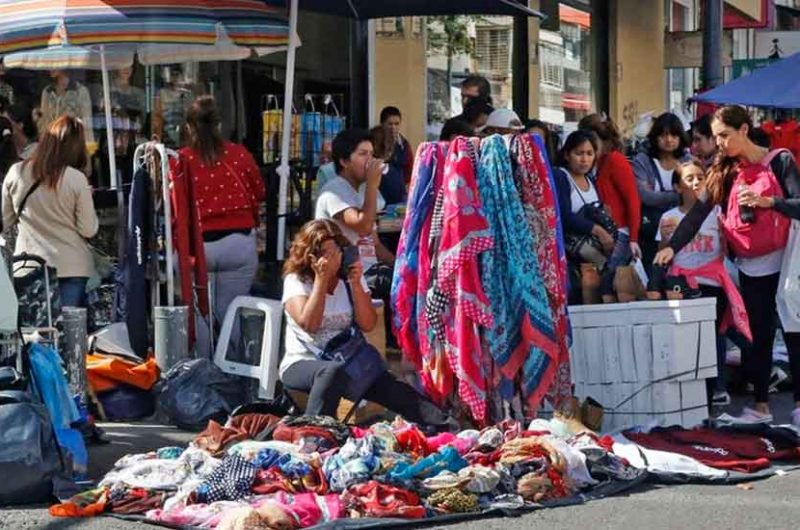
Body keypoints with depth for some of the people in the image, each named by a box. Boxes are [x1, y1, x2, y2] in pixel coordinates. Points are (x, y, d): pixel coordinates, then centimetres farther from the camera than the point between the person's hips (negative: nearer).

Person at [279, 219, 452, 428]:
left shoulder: (350, 278, 7)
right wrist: (321, 280, -18)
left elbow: (367, 324, -3)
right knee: (334, 371, -39)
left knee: (387, 384, -22)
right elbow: (309, 324, -21)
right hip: (302, 364, -4)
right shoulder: (295, 280, -5)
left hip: (345, 361, 4)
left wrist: (356, 284, -13)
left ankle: (441, 423, -36)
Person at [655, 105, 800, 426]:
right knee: (758, 336, 8)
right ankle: (760, 406, 15)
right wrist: (673, 246, -14)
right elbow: (698, 213, -3)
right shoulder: (722, 172, 6)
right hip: (751, 267, 4)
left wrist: (767, 202, -26)